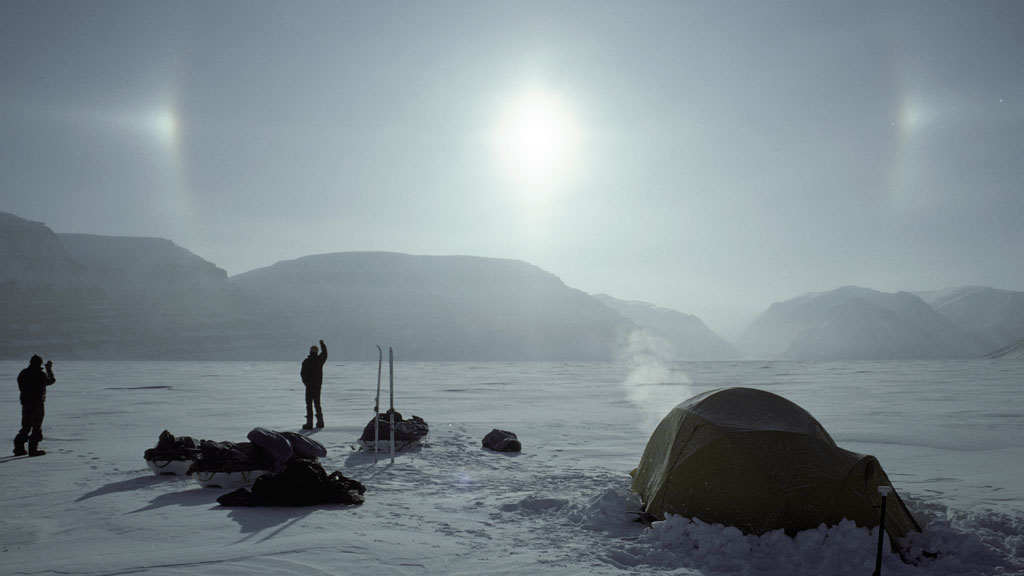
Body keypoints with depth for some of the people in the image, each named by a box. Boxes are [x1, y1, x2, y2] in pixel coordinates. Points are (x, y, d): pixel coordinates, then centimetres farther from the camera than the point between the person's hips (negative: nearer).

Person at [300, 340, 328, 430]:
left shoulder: (306, 362, -11)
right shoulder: (319, 360, 1)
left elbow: (302, 374, -9)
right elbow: (324, 353, 22)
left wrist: (305, 382, 10)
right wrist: (322, 344, 37)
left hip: (309, 385, -4)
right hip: (318, 385, 5)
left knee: (309, 404, -2)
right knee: (317, 403, 15)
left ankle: (309, 423, -6)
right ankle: (320, 422, 16)